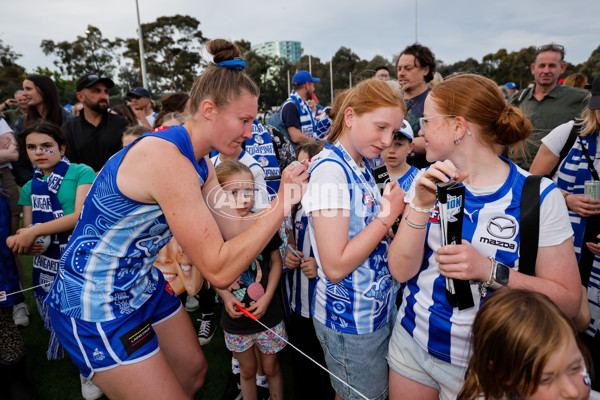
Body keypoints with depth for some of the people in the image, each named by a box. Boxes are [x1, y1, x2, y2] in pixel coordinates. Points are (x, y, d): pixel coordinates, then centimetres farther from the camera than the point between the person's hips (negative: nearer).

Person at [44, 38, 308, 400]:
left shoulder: (198, 162, -1)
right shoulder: (165, 158, -30)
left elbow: (234, 229, 0)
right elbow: (219, 269, -30)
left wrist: (284, 199, -12)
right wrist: (282, 205, -28)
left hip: (146, 285, 9)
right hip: (96, 305, -9)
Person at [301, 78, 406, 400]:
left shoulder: (361, 165, 4)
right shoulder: (330, 169, -23)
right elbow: (335, 267, -27)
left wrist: (394, 212, -4)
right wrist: (388, 214, -21)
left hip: (378, 309, 8)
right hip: (351, 322, -8)